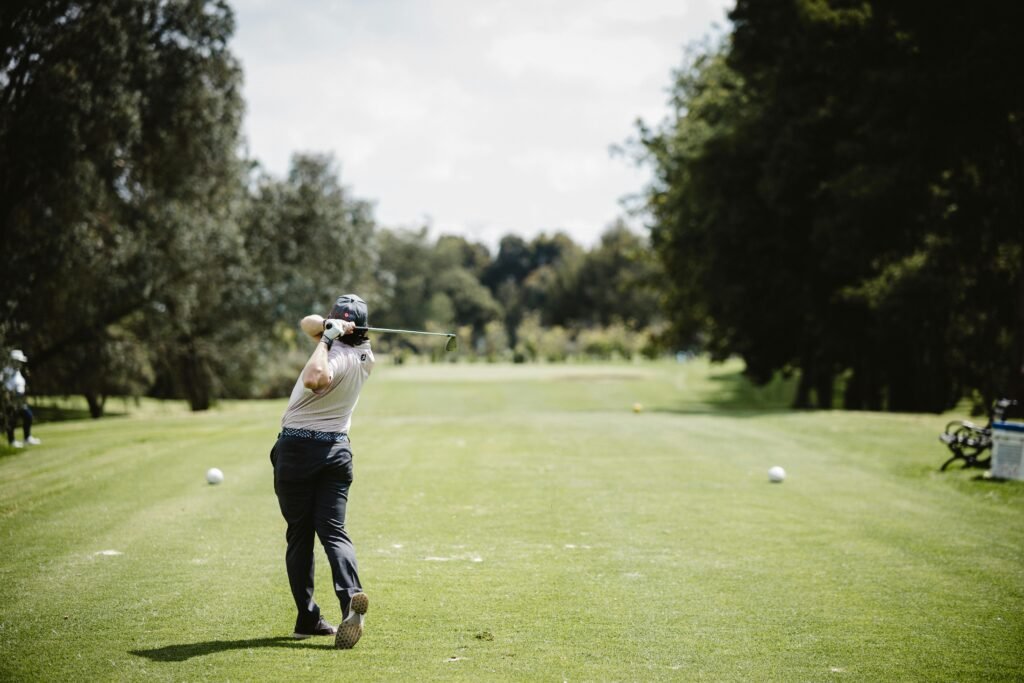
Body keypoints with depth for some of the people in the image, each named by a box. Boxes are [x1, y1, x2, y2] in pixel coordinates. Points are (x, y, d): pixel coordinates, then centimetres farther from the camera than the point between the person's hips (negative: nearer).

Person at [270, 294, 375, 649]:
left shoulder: (337, 355, -17)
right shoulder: (365, 353, 6)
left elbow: (314, 379, -40)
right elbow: (307, 323, 11)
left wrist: (326, 337, -27)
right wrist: (329, 328, -10)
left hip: (297, 448, -5)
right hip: (337, 450, 5)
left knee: (299, 535, 6)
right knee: (333, 530, 0)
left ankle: (308, 618, 7)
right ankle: (351, 596, -26)